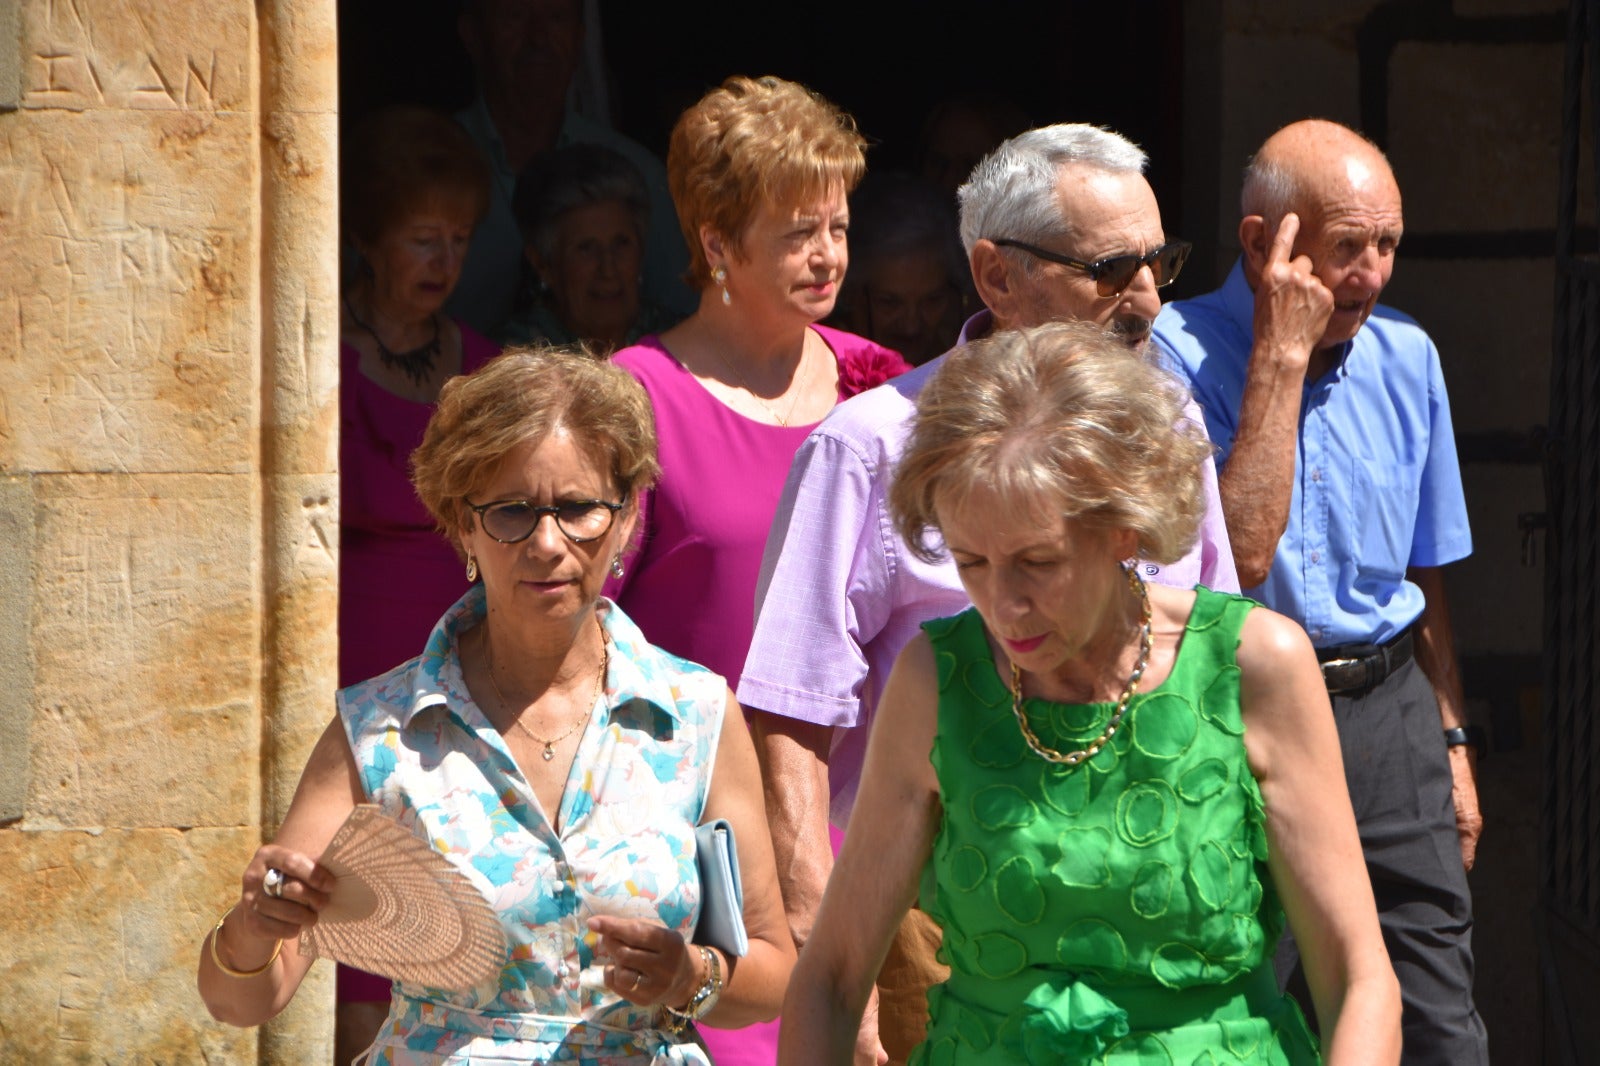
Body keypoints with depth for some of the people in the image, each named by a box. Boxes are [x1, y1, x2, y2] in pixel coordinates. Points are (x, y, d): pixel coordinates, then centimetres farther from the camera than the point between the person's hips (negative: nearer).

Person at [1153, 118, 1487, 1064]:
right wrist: (1282, 354, -18)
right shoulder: (1180, 353, -10)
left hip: (1386, 712, 5)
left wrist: (1451, 741, 17)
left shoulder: (1405, 358, 8)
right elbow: (1238, 559, -21)